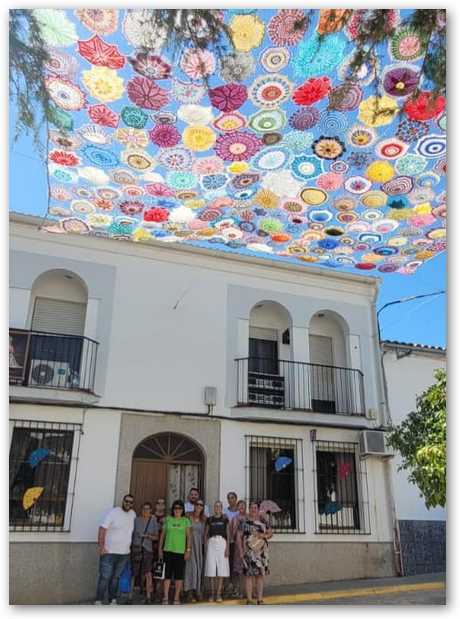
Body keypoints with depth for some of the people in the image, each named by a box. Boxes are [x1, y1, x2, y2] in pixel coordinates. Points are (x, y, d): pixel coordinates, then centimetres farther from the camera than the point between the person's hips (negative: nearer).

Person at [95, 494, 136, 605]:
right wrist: (101, 546, -19)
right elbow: (102, 529, -13)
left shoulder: (133, 514, 10)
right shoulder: (113, 512, -9)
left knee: (116, 578, 13)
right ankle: (99, 601, 4)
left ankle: (112, 600, 22)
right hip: (109, 552, -5)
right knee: (105, 577, -4)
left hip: (124, 554, 5)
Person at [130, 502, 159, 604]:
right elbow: (131, 533, 8)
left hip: (147, 548, 0)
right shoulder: (136, 520, 2)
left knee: (148, 573, -9)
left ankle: (148, 597, 0)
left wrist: (148, 536, -9)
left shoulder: (153, 521, 3)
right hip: (136, 547, 0)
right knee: (133, 572, 5)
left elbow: (156, 537, 7)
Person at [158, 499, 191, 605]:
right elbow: (162, 535, 10)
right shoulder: (168, 519, 7)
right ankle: (165, 597, 7)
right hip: (168, 550, 1)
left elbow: (188, 537, 4)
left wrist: (188, 550, -4)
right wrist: (160, 549, 6)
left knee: (179, 575, 2)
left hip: (180, 551, 0)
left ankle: (176, 598, 10)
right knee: (167, 574, 1)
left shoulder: (185, 521, 5)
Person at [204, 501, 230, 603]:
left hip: (222, 543, -1)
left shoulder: (225, 519, 6)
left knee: (221, 569, -2)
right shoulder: (209, 519, 9)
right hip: (211, 543, 1)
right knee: (211, 569, 2)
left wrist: (227, 547, -4)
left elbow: (228, 534, 5)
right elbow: (206, 534, 11)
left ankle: (219, 593, 5)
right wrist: (205, 547, 2)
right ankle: (212, 593, 11)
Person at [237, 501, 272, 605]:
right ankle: (249, 599, 4)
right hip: (248, 552, -3)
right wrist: (241, 550, -7)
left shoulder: (263, 521, 11)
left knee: (260, 575, 5)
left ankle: (260, 599, 13)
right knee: (248, 575, -4)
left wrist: (264, 535, -7)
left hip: (262, 551, 3)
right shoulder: (244, 521, 3)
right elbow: (239, 536, 1)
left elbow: (270, 533, 14)